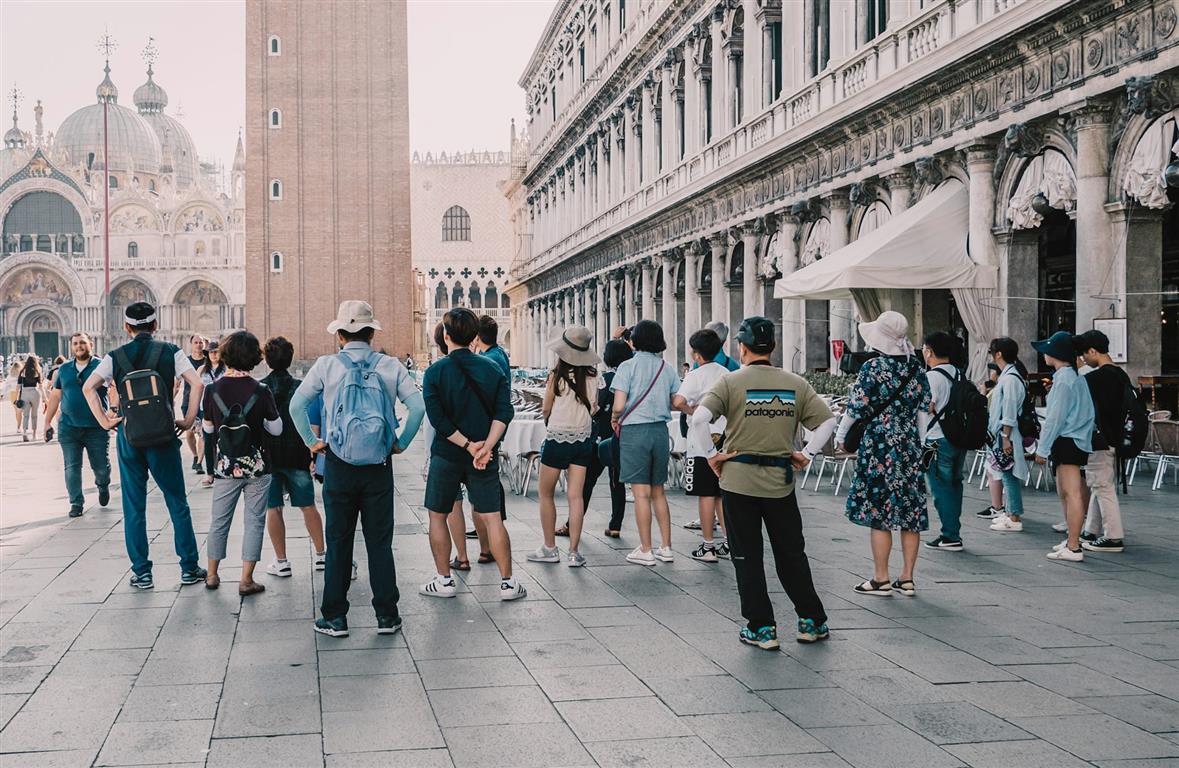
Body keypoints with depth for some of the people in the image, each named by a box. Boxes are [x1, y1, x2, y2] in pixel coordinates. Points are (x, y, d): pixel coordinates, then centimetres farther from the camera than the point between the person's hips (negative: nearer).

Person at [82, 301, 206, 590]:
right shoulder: (170, 352, -1)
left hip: (128, 435, 1)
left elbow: (88, 387, -7)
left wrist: (104, 421, -2)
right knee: (177, 502, 8)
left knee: (134, 505, 8)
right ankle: (189, 568, 10)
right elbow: (197, 384, -12)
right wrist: (188, 420, -5)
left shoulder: (116, 356, 3)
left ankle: (141, 572, 10)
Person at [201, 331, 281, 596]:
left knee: (219, 521, 15)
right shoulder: (261, 391, -11)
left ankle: (212, 575, 24)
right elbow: (276, 429, -2)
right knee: (254, 521, 5)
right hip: (257, 466, -2)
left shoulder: (213, 389, -6)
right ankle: (246, 580, 4)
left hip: (226, 465, 2)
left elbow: (208, 430, 3)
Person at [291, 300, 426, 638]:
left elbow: (296, 404, -5)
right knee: (380, 542, 8)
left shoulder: (328, 365, -3)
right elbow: (417, 405, -7)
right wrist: (401, 443, 3)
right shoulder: (390, 366, 0)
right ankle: (386, 616, 11)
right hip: (379, 466, 1)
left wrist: (312, 442, 5)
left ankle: (334, 618, 11)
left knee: (338, 542, 7)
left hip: (338, 465, -1)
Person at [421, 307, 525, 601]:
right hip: (486, 456, 2)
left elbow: (438, 418, -15)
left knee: (437, 516, 13)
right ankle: (508, 582, 4)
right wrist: (486, 446, -14)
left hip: (446, 455, -2)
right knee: (493, 518, 4)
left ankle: (444, 580, 16)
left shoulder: (435, 372, -6)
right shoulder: (493, 369, 2)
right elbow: (503, 412, -8)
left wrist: (468, 445, -12)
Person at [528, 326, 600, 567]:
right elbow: (594, 407, 7)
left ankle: (550, 548, 15)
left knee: (546, 494, 11)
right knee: (576, 496, 3)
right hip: (583, 438, 4)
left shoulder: (557, 375, -11)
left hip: (557, 438, -3)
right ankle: (574, 552, 1)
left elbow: (546, 409, -1)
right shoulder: (592, 376, -2)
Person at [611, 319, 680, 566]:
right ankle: (666, 547, 17)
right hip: (660, 430, 5)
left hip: (634, 431, -5)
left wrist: (614, 418, 6)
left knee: (641, 492, -1)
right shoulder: (667, 369, 5)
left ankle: (645, 551, 3)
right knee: (658, 491, 14)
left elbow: (619, 406, -15)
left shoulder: (628, 367, -8)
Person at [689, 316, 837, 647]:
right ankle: (812, 622, 21)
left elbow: (699, 418, -18)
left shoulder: (731, 382, -7)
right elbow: (827, 421, 3)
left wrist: (711, 454, -7)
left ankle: (761, 628, 10)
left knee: (748, 557, 7)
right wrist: (806, 453, 9)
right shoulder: (796, 384, 3)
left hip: (738, 480, -3)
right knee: (791, 554, 15)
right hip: (781, 481, 3)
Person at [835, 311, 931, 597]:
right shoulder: (917, 369, 6)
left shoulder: (873, 367, -10)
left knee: (878, 512, 0)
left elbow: (856, 407, -8)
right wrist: (918, 446, 18)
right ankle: (907, 578, 12)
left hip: (879, 446, -5)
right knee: (910, 512, 8)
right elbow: (923, 411, 9)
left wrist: (840, 436, 6)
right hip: (910, 446, 6)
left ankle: (881, 579, 3)